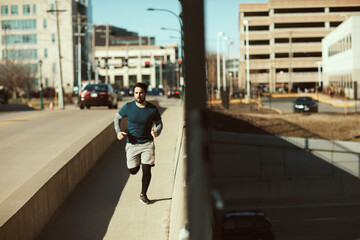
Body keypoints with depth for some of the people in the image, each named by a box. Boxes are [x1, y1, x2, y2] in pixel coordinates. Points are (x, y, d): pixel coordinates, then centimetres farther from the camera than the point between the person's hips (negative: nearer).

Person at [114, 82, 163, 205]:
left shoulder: (153, 109, -8)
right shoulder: (128, 107, -9)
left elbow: (159, 123, 6)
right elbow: (117, 118, 7)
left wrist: (157, 132, -17)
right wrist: (118, 131, -11)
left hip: (147, 144, 0)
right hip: (132, 144, 1)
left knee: (146, 170, -7)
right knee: (133, 171, 7)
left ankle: (143, 195, 13)